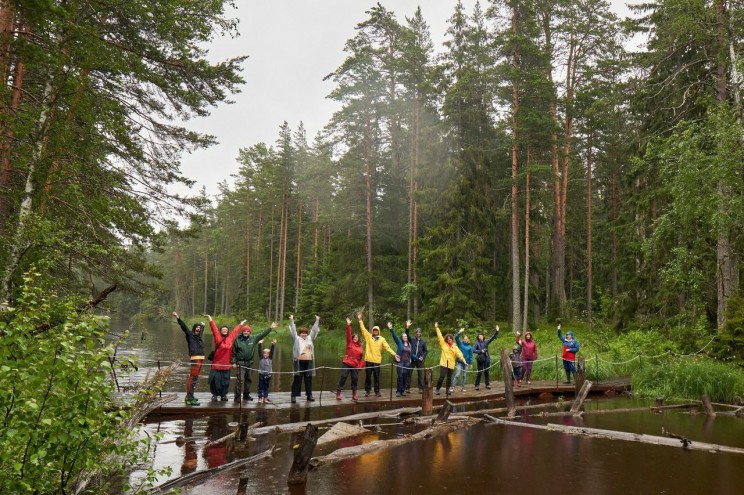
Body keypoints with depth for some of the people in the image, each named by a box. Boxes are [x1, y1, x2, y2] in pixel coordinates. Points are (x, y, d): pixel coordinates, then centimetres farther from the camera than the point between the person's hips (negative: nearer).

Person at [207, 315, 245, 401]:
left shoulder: (230, 337, 7)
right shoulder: (217, 336, 0)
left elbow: (235, 330, 20)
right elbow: (214, 327, -5)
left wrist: (241, 324, 31)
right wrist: (210, 319, -11)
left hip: (226, 364, 3)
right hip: (216, 363, -3)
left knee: (225, 380, 8)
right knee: (215, 380, 0)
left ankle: (223, 395, 18)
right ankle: (215, 394, 13)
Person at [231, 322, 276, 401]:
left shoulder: (253, 338, 4)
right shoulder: (237, 340, -5)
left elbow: (262, 334, 6)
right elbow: (234, 352, -2)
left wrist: (270, 328, 2)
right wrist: (234, 362, -6)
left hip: (249, 363, 5)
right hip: (240, 363, -5)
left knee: (248, 379, 14)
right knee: (240, 380, -11)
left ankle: (246, 395, 26)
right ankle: (237, 396, -6)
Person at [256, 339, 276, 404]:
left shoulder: (270, 358, 4)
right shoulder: (261, 358, 0)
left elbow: (272, 351, -7)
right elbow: (259, 351, -10)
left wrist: (273, 345, -19)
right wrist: (260, 344, -22)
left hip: (268, 374, 2)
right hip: (261, 374, -2)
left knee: (266, 387, 8)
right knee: (260, 386, 3)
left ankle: (265, 398, 14)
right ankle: (260, 398, 9)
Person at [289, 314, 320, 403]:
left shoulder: (309, 338, 15)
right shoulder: (296, 338, 5)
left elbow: (314, 330, 16)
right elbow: (293, 330, -3)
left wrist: (317, 321, 12)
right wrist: (291, 320, -10)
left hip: (309, 362, 4)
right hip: (299, 362, -4)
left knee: (308, 379, 10)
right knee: (297, 379, -3)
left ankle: (309, 395, 18)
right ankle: (294, 396, 1)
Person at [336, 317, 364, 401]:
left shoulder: (360, 346, 10)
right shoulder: (350, 343, 3)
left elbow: (361, 357, 15)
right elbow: (348, 334, -9)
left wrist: (360, 365, 6)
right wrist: (348, 325, -19)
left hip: (355, 365, 3)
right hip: (347, 363, -3)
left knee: (355, 379, 4)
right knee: (343, 377, -6)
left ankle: (354, 395, 15)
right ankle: (338, 394, -2)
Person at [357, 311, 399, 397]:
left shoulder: (382, 339, 5)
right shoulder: (368, 336, 5)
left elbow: (387, 347, 2)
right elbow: (363, 329, -2)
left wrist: (394, 354, -7)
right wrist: (360, 320, -12)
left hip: (377, 361, 0)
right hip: (368, 360, 0)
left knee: (376, 377, 5)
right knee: (368, 376, 5)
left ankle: (377, 391, 14)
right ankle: (367, 391, 14)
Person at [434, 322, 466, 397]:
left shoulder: (455, 347, 6)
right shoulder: (443, 344, 4)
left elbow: (459, 354, -7)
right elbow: (439, 336, 1)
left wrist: (463, 359, -23)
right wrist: (436, 328, -3)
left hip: (451, 365, 2)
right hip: (443, 363, -2)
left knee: (449, 378, 10)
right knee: (442, 377, -10)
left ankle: (447, 390, 23)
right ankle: (437, 389, 1)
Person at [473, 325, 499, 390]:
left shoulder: (486, 342, 4)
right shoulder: (477, 343, -3)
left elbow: (493, 337, 2)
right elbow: (473, 350, -10)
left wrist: (497, 331, -9)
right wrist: (481, 351, -16)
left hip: (487, 359, 3)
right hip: (480, 359, -3)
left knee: (486, 372, 10)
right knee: (479, 372, -2)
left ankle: (487, 384, 19)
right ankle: (477, 385, 5)